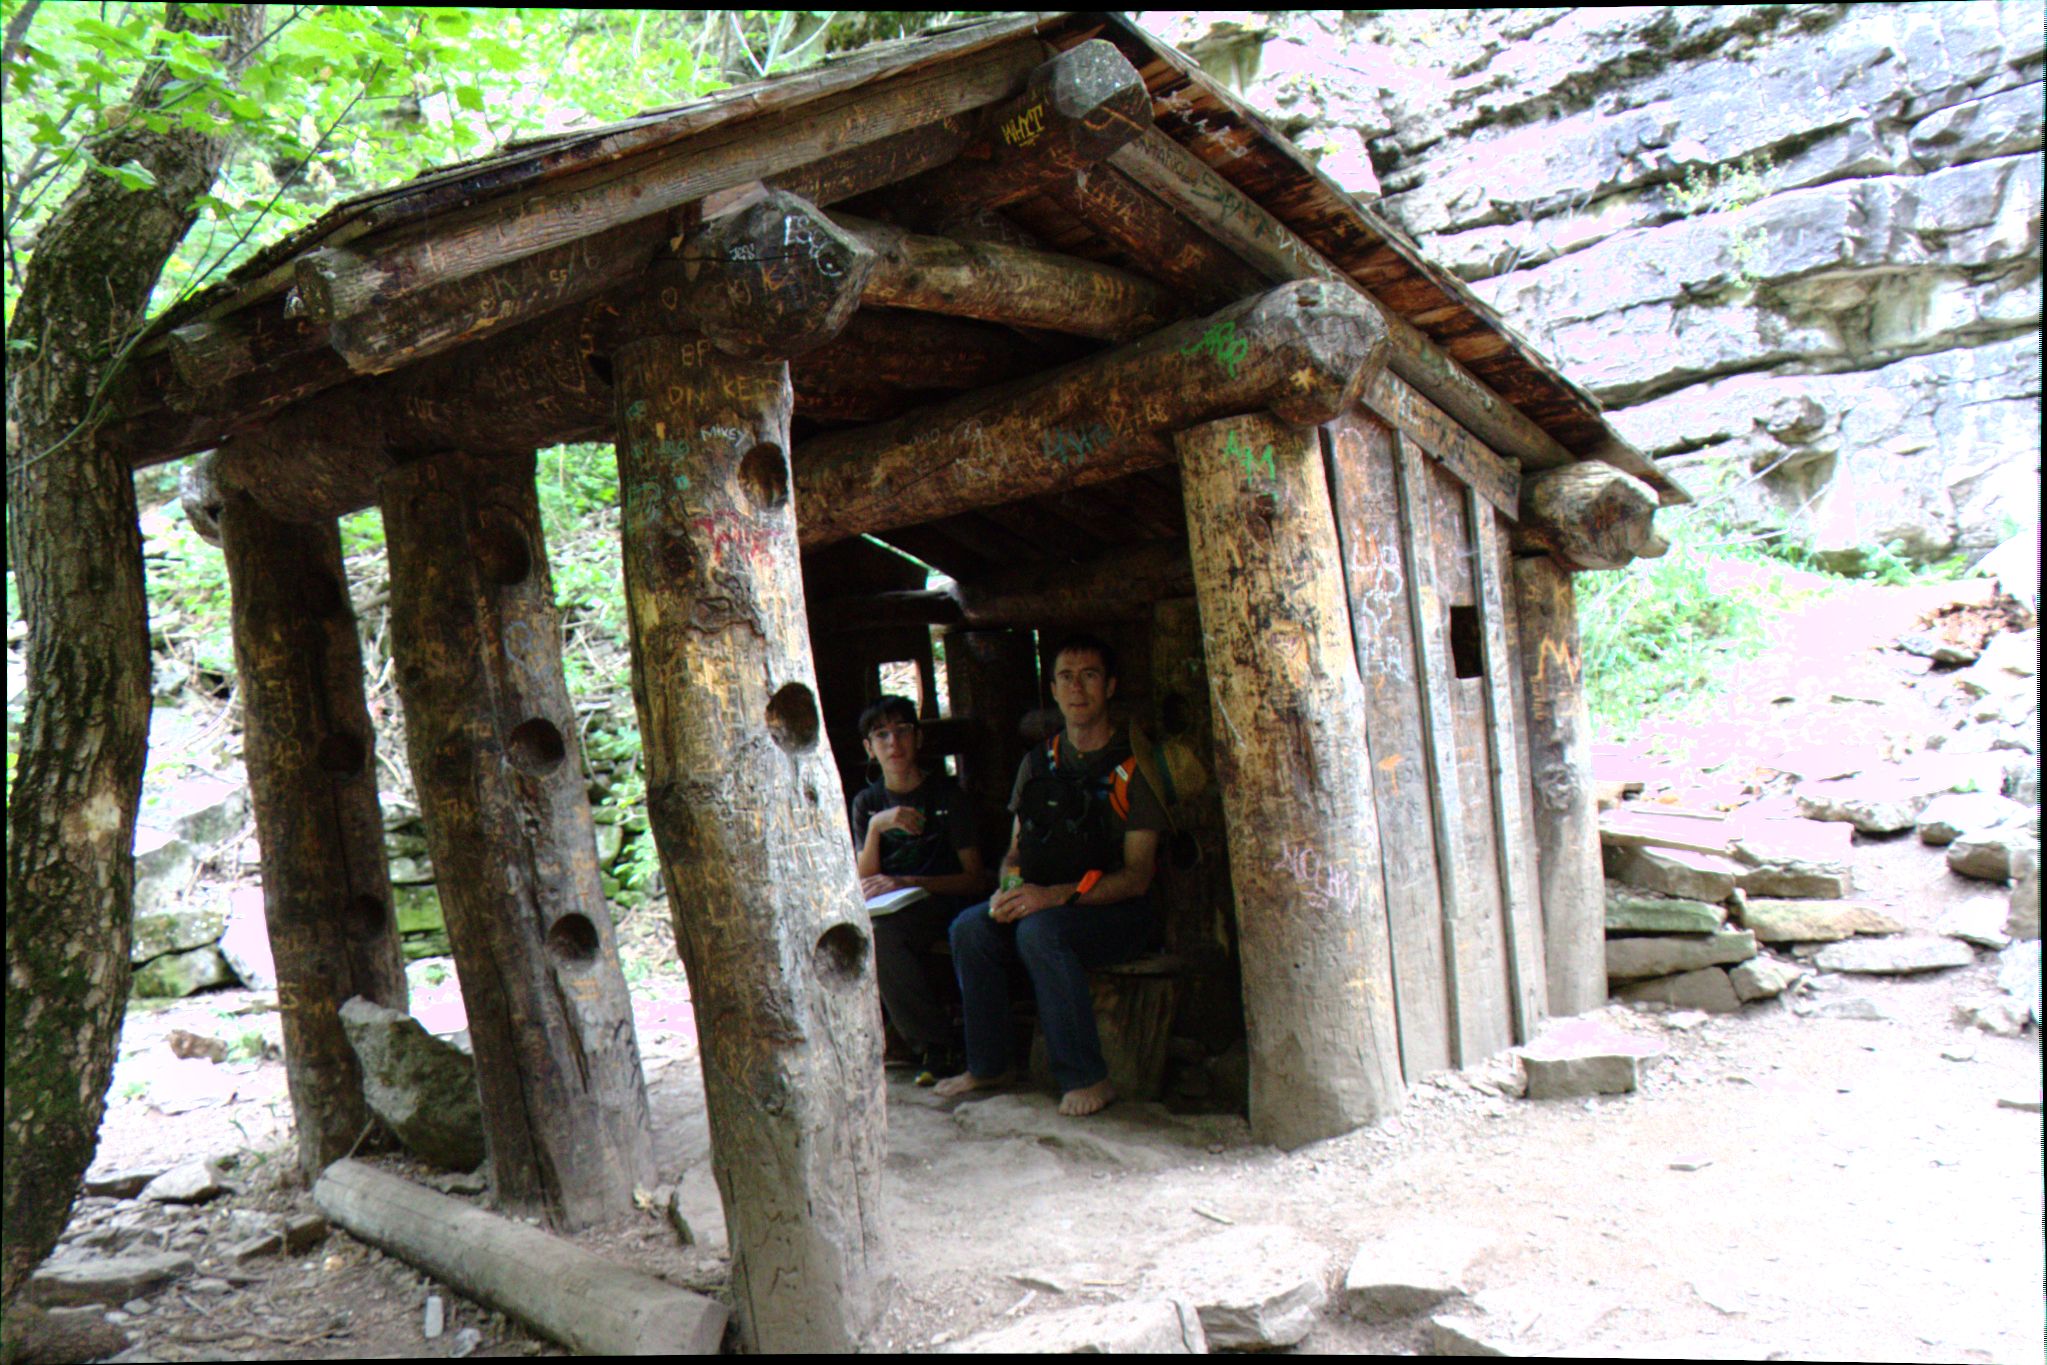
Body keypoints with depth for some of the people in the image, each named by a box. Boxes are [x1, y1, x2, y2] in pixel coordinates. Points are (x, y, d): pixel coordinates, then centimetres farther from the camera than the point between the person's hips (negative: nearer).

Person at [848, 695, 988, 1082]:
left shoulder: (946, 793, 0)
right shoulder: (866, 802, 10)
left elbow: (976, 879, -6)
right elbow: (865, 883, 0)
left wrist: (907, 883, -20)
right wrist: (876, 826, -17)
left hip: (940, 904, -4)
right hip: (889, 910, 4)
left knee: (878, 932, -33)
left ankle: (937, 1045, -20)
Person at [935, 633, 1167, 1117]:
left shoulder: (1134, 764, -8)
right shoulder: (1038, 762, 10)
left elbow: (1137, 876, -13)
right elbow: (1016, 850, 16)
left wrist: (1056, 896, -26)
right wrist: (1010, 887, -8)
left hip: (1122, 913, -5)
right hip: (1045, 905, 6)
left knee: (1040, 929, -33)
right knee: (970, 927, -19)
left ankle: (1086, 1078, -21)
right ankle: (986, 1064, -3)